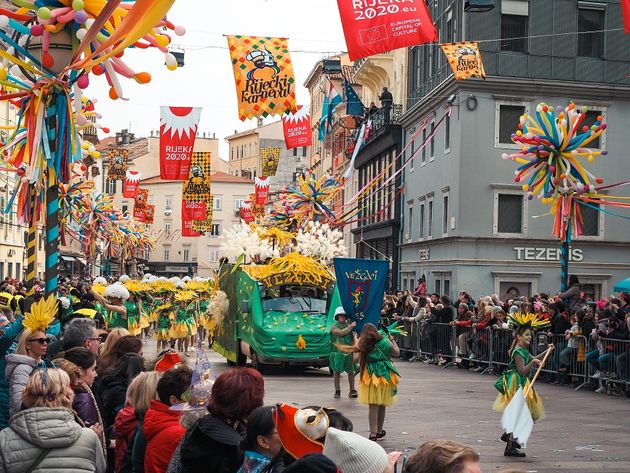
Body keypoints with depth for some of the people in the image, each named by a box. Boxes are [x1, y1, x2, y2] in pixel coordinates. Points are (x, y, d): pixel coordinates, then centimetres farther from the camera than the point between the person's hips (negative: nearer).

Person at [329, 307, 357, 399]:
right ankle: (337, 391, 11)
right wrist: (351, 327, -16)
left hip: (348, 352, 3)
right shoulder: (334, 327, 0)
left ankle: (352, 390, 10)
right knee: (336, 372, 2)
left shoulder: (349, 326, 11)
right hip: (337, 352, -3)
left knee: (351, 371, 3)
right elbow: (341, 332, -19)